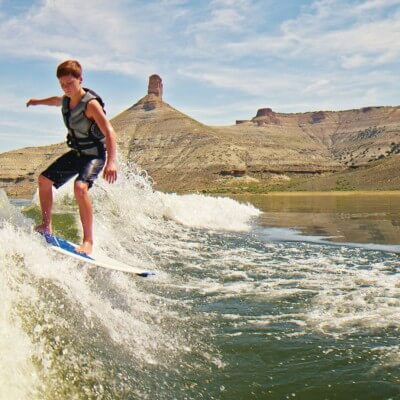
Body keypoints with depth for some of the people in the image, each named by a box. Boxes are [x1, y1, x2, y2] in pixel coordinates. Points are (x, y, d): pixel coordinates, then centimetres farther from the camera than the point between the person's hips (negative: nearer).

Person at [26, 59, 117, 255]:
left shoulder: (90, 103, -25)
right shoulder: (66, 100, 1)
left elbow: (109, 132, -35)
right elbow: (57, 100, 29)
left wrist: (111, 161, -48)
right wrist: (38, 102, 47)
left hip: (95, 154, -9)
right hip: (77, 152, 9)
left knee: (80, 187, -34)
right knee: (44, 180, 14)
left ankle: (88, 241, -28)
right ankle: (46, 226, 27)